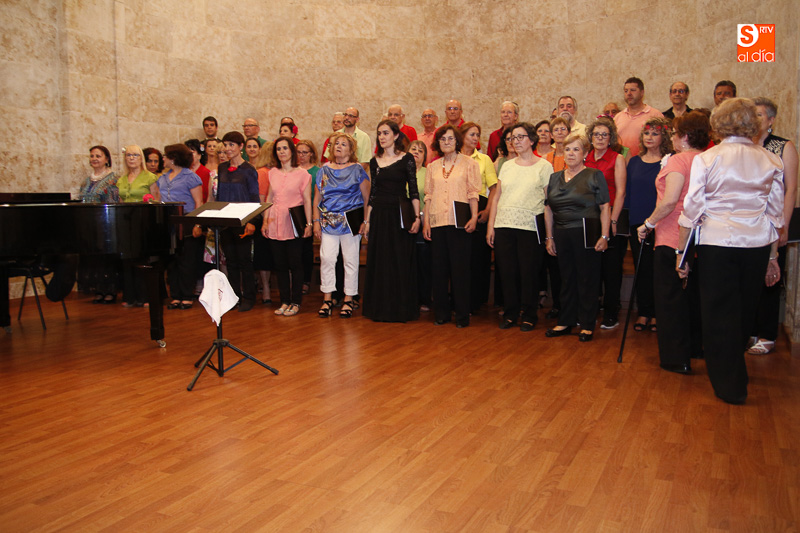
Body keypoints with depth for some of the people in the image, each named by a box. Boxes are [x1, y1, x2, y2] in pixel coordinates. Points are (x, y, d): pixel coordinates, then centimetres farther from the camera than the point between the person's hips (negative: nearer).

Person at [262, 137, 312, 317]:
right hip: (275, 224, 4)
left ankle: (295, 302, 9)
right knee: (280, 264, 8)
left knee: (295, 264, 0)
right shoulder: (273, 173, 11)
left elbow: (307, 201, -2)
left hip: (293, 224, -4)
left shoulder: (302, 174, -2)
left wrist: (308, 224, -7)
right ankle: (284, 301, 17)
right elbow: (269, 199, 15)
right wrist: (265, 221, 9)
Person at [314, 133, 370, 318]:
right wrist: (316, 221, 5)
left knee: (351, 260, 1)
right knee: (326, 258, -3)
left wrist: (365, 221, -7)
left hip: (350, 222, -3)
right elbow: (317, 198, 13)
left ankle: (348, 299, 11)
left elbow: (367, 198, 0)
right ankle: (327, 298, 7)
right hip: (328, 221, 3)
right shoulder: (324, 170, 12)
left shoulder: (357, 169, 2)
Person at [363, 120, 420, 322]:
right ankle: (380, 308, 17)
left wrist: (417, 217, -12)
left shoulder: (407, 159, -1)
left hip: (399, 214, -4)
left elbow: (413, 190, -4)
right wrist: (367, 220, 9)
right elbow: (372, 193, 13)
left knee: (400, 262, 0)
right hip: (379, 215, 4)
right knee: (379, 262, 7)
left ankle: (400, 309, 10)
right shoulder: (375, 162, 11)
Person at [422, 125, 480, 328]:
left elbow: (473, 193, -1)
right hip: (437, 222, 4)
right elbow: (428, 195, 14)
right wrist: (426, 221, 7)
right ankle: (441, 313, 15)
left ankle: (462, 314, 7)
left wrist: (474, 217, -11)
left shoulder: (469, 163, 4)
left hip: (459, 223, -4)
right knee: (439, 268, 5)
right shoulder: (433, 166, 15)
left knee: (460, 268, -2)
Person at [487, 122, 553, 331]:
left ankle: (528, 315, 14)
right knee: (507, 271, 5)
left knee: (528, 272, 0)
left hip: (530, 227, -3)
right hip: (503, 225, 4)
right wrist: (491, 225, 6)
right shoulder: (507, 166, 14)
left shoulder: (544, 166, 3)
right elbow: (496, 197, 13)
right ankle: (510, 314, 18)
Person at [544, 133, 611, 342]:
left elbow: (605, 208, -4)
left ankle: (587, 326, 10)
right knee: (566, 279, 10)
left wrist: (604, 236, -12)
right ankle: (565, 322, 20)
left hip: (586, 235, -4)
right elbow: (549, 209, 16)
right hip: (561, 235, 4)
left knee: (587, 279, 1)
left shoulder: (594, 176, 1)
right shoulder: (555, 177, 14)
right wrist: (549, 237, 11)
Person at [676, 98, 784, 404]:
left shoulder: (706, 159, -4)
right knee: (745, 310, 19)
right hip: (757, 244, 3)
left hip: (716, 243, -3)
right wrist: (772, 257, 16)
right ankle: (734, 368, 39)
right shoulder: (771, 162, 4)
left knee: (720, 313, 7)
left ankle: (730, 386, 15)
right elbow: (776, 215, 8)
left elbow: (692, 210, -6)